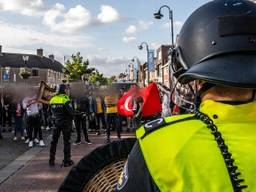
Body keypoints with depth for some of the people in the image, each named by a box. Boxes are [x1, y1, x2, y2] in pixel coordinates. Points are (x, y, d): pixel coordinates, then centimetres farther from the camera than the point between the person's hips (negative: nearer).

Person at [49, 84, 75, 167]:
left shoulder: (52, 99, 1)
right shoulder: (65, 99, -15)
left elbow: (51, 111, 7)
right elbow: (71, 111, -21)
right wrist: (73, 114, -1)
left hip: (56, 123, 5)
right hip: (65, 123, -4)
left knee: (54, 141, 14)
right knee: (66, 142, 4)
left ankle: (51, 160, 19)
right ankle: (66, 161, 7)